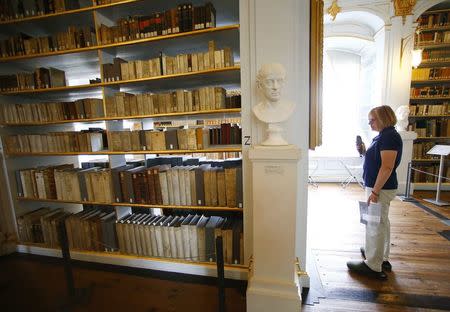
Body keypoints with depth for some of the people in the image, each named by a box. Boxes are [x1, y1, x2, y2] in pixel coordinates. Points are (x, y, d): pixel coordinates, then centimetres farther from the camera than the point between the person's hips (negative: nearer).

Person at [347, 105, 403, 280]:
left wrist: (375, 191, -24)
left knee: (375, 225, -1)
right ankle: (382, 258, 35)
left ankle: (373, 266, 12)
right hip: (380, 187, 10)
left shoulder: (389, 136, -17)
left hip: (381, 188, -10)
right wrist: (366, 152, 7)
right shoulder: (384, 135, 12)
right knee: (382, 222, 19)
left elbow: (387, 167, -24)